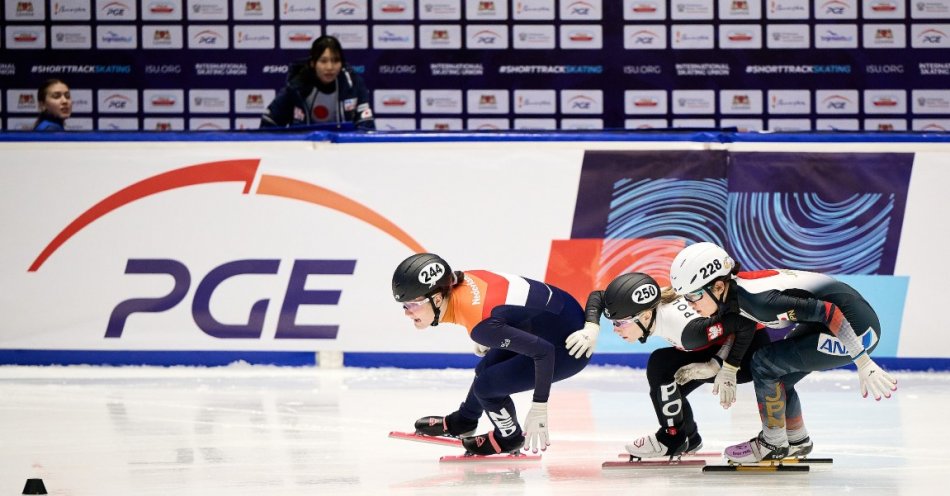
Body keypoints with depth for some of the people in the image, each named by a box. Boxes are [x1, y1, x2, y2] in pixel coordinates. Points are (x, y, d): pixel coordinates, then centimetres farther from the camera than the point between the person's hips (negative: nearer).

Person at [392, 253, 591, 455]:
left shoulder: (480, 326, -33)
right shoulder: (458, 281, -10)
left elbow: (544, 351, -30)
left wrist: (539, 407, -23)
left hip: (568, 349, -8)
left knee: (486, 386, -9)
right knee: (486, 368, 20)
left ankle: (509, 438, 19)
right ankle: (462, 422, 48)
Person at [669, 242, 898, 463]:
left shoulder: (758, 299, -28)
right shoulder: (733, 289, -1)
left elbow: (829, 312, -29)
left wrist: (864, 365, -27)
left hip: (856, 329, -9)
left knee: (765, 363, -10)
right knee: (776, 372, 12)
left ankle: (772, 444, 5)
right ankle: (797, 442, 30)